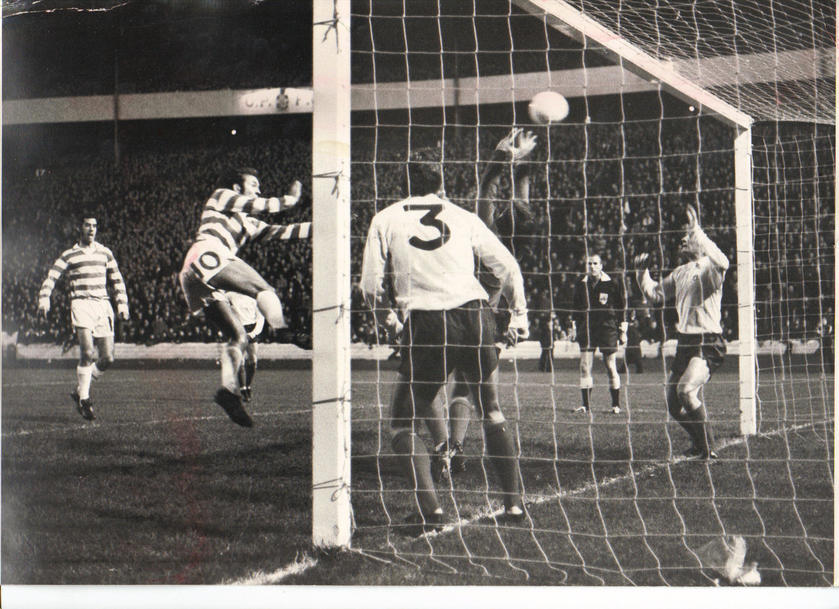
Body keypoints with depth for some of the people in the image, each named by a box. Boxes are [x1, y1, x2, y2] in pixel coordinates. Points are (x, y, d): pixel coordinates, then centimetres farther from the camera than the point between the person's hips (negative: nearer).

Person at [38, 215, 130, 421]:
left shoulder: (105, 253, 16)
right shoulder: (69, 255, 5)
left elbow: (117, 281, 21)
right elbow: (51, 278, 0)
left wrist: (122, 305, 12)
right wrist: (44, 299, -15)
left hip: (102, 305, 4)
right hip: (81, 304, -4)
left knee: (107, 358, -2)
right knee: (88, 353, -19)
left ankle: (79, 391, 18)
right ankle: (84, 399, -8)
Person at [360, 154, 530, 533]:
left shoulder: (385, 220, 12)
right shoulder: (463, 217, 15)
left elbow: (370, 286, 7)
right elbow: (507, 268, 16)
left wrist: (389, 324, 24)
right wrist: (519, 315, 27)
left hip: (424, 326, -2)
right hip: (474, 316, 2)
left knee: (403, 424, 9)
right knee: (492, 413, 21)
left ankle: (430, 508, -8)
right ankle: (514, 502, 21)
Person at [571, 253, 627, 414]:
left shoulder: (612, 284, -1)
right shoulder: (581, 285, 8)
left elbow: (622, 306, 3)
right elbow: (576, 309, 16)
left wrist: (622, 330, 1)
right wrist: (576, 328, 12)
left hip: (607, 328, -3)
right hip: (586, 329, 3)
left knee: (611, 367, 1)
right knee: (585, 366, -2)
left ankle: (616, 405, 9)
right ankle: (586, 405, 4)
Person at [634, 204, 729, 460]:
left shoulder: (708, 267, -7)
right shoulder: (680, 272, 17)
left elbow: (721, 263, -33)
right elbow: (655, 293, 30)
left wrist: (696, 232, -31)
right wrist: (642, 272, 14)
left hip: (708, 344, -9)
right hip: (684, 343, 9)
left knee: (686, 390, -28)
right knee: (673, 404, 10)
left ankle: (708, 450, -17)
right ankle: (700, 443, 33)